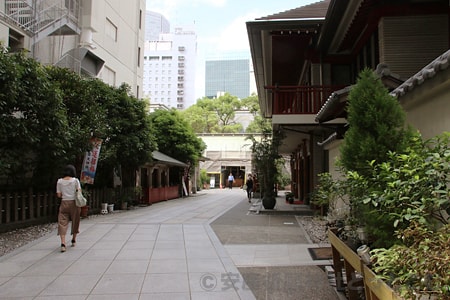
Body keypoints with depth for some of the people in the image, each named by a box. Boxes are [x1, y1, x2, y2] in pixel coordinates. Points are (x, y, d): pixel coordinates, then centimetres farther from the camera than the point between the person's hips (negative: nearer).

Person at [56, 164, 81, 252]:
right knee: (75, 221, 15)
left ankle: (63, 243, -17)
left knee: (62, 222, -2)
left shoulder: (59, 181, 3)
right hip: (74, 203, -1)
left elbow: (58, 195, 3)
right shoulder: (75, 180, -3)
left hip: (64, 203, 1)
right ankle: (74, 240, 30)